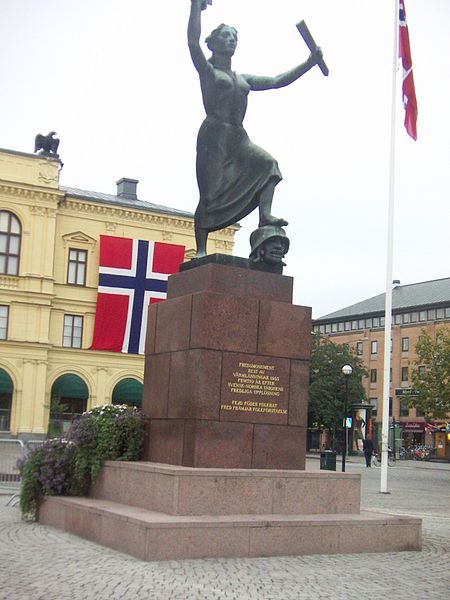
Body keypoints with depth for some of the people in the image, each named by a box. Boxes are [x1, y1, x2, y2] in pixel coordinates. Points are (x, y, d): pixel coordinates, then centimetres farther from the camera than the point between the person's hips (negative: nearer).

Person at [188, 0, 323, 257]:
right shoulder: (208, 71, 9)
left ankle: (265, 214, -25)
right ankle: (201, 251, -11)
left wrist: (309, 63, 21)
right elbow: (193, 41, -7)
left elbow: (279, 81, 25)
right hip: (215, 135, -6)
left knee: (268, 163, -17)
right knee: (209, 195, -12)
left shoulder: (244, 79, 25)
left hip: (239, 138, 6)